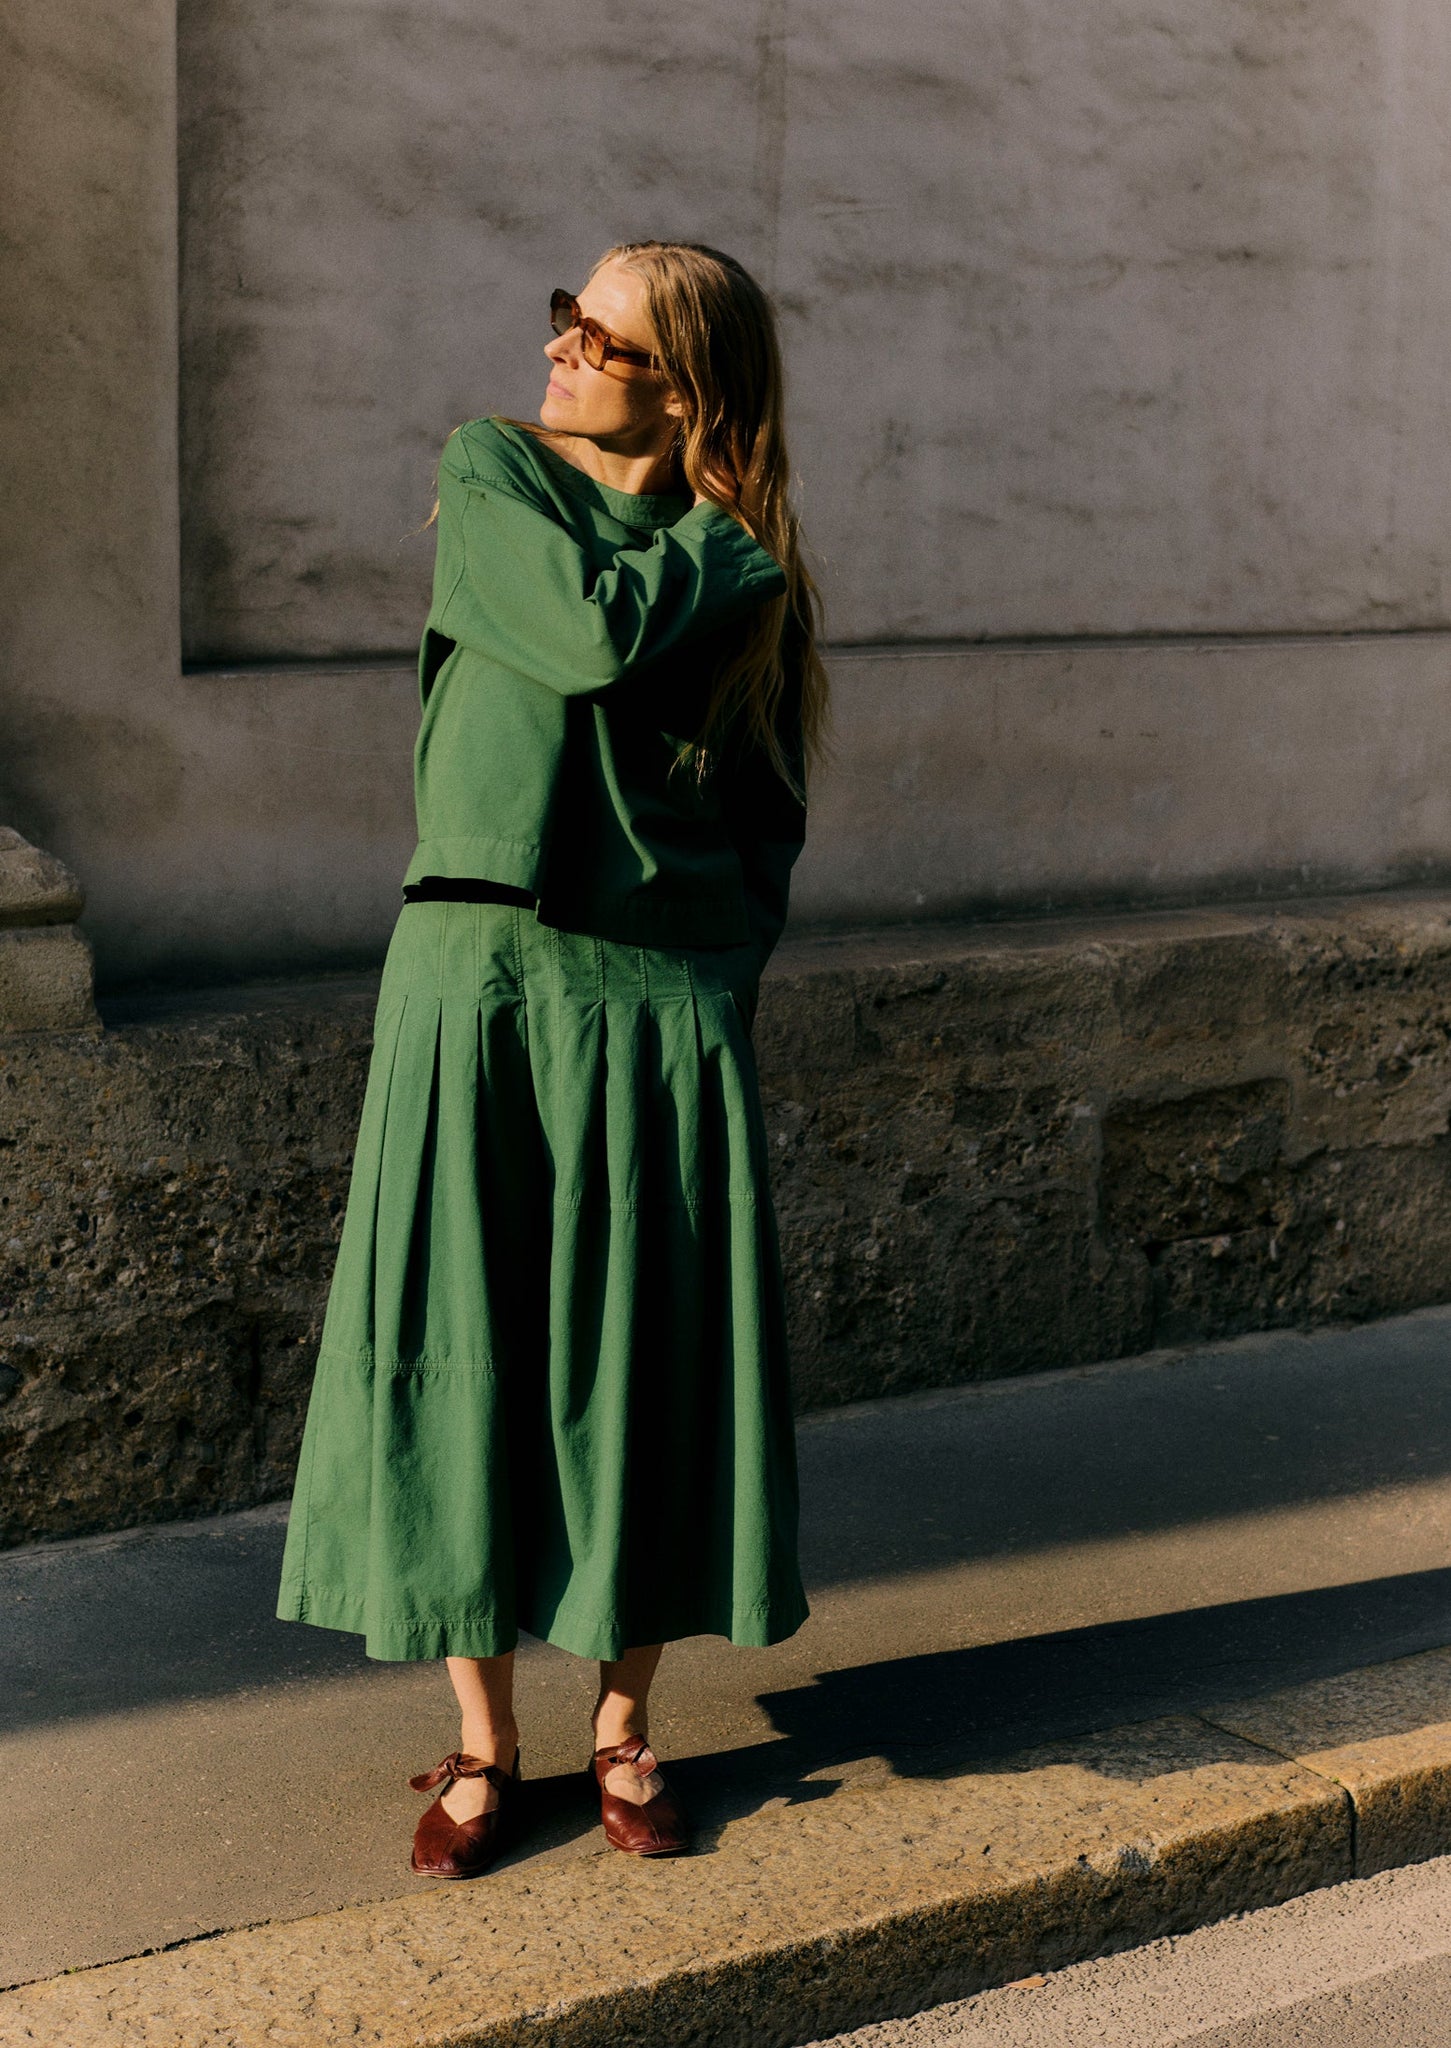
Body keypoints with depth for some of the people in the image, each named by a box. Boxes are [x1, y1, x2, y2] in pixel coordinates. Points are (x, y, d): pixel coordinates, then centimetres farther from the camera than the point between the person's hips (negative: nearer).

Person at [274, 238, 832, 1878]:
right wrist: (715, 529, -3)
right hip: (478, 982, -1)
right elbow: (591, 634, -15)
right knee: (462, 1358, 1)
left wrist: (709, 986, -1)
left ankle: (623, 1729, 21)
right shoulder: (489, 471, 4)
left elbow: (770, 823, 9)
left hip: (660, 1005, 1)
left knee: (648, 1368, 5)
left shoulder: (746, 566, 7)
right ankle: (483, 1744, 15)